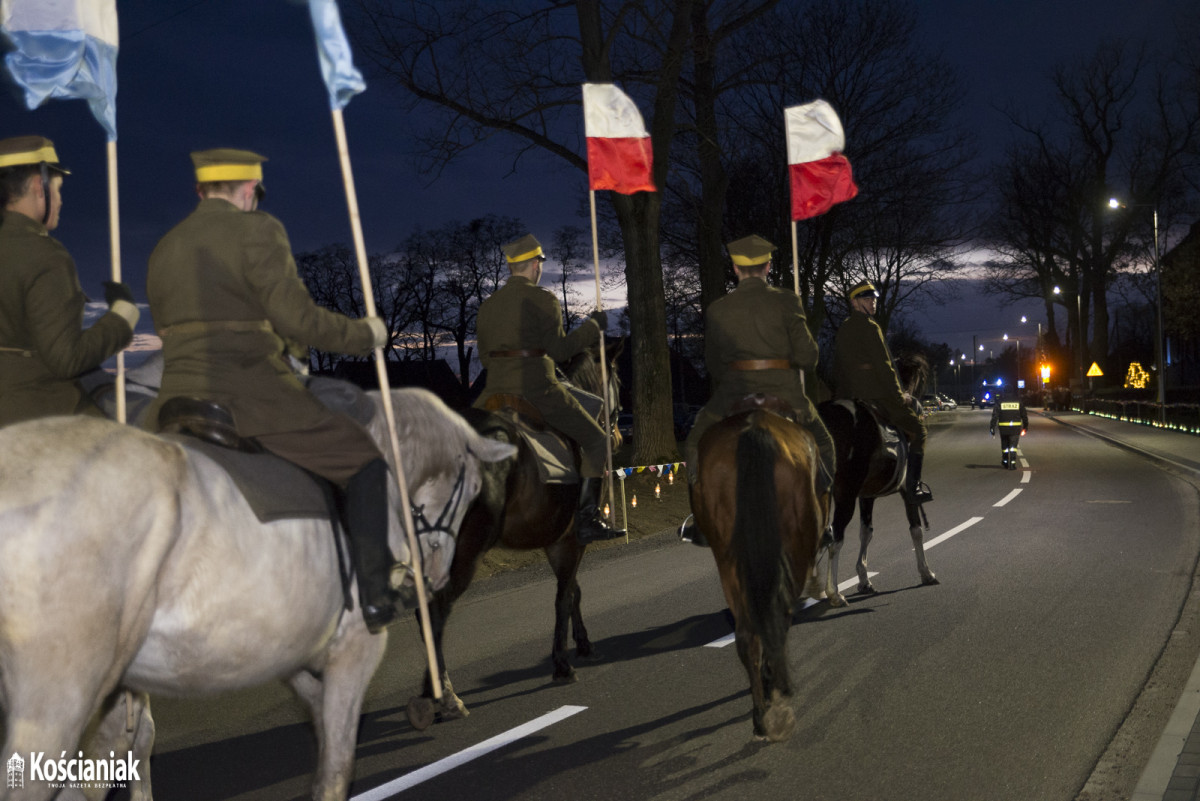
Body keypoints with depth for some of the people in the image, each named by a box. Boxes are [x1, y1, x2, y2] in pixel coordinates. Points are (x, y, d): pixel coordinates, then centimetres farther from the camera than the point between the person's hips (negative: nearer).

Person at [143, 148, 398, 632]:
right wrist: (364, 335, 0)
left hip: (178, 403, 7)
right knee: (363, 460, 6)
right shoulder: (257, 230, -5)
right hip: (254, 401, -7)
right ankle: (373, 597, -1)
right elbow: (297, 318, -14)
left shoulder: (164, 248, 18)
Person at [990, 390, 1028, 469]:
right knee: (1013, 446, 2)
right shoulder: (1018, 401, 2)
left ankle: (1005, 462, 26)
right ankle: (1012, 464, -8)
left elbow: (995, 416, -6)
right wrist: (1025, 426, 20)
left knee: (1005, 446, 15)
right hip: (1015, 428, 0)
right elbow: (1024, 415, 9)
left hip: (1003, 428, 0)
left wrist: (993, 428, -4)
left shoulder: (999, 402, -2)